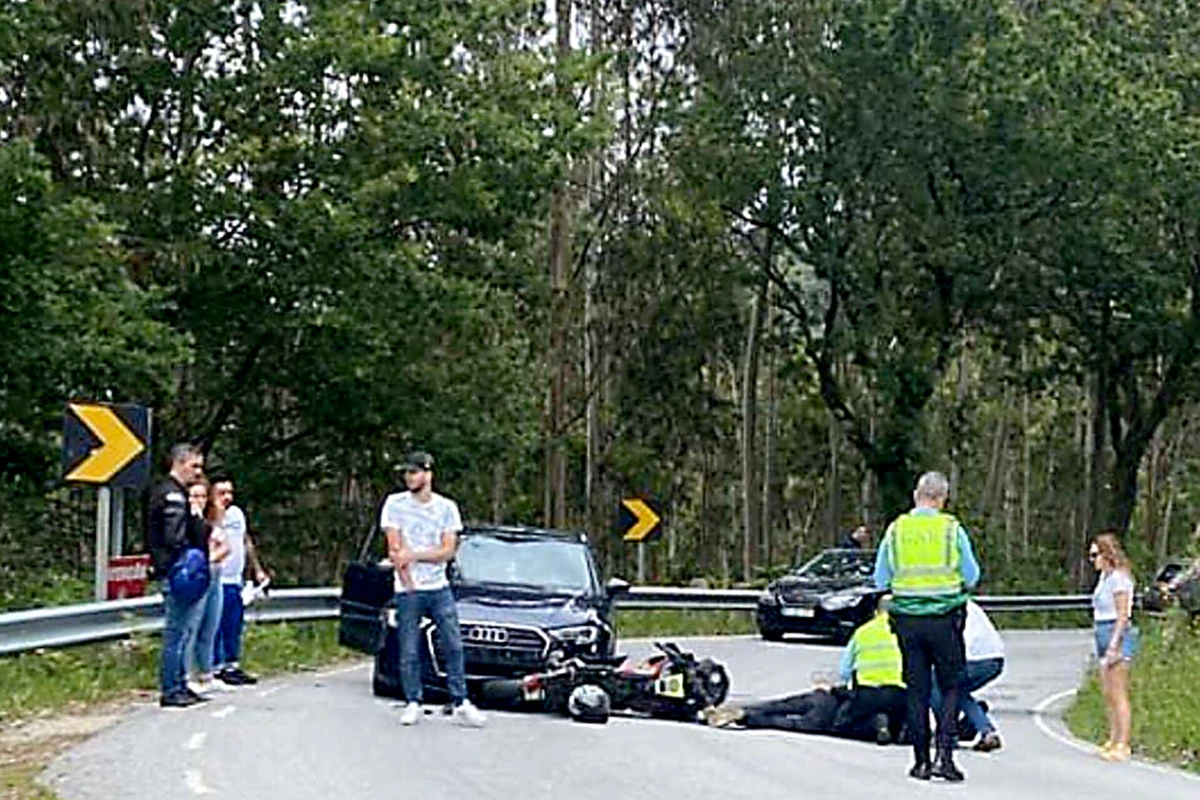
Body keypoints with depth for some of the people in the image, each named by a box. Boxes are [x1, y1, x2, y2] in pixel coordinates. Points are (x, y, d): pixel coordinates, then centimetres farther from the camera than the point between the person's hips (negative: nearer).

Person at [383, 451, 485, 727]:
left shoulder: (447, 507, 5)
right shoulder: (395, 504, 2)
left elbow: (448, 551, -2)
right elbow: (394, 549, -2)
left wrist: (413, 555, -13)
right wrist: (409, 584, -9)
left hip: (439, 589, 1)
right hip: (407, 591, -1)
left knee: (453, 647, -2)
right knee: (409, 652, 0)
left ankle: (461, 703, 3)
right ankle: (412, 704, 11)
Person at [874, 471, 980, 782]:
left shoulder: (896, 529, 1)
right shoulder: (952, 528, -5)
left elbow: (880, 580, 4)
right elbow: (972, 576, 0)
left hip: (907, 620, 2)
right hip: (944, 619, -2)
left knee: (917, 691, 9)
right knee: (951, 688, 8)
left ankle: (922, 760, 12)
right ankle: (944, 754, -3)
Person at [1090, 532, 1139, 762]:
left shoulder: (1118, 578, -13)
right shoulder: (1105, 576, 15)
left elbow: (1122, 615, -17)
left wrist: (1114, 645, -20)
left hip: (1117, 634, -10)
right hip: (1104, 634, 10)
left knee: (1118, 695, -7)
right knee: (1108, 694, 11)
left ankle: (1122, 746, -4)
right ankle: (1113, 740, 17)